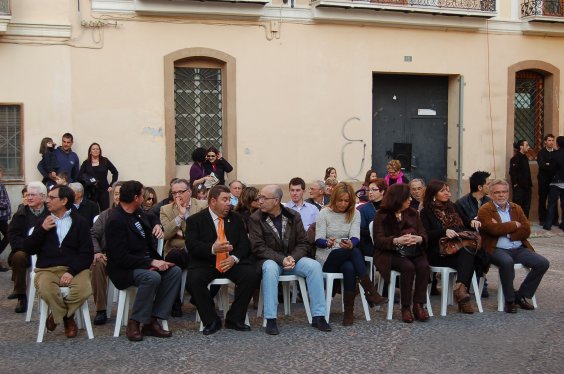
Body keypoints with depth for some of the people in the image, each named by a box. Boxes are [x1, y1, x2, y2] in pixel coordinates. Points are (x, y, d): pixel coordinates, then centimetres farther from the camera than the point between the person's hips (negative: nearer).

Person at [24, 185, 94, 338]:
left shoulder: (80, 223, 8)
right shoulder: (43, 221, 17)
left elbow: (87, 253, -1)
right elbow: (28, 249, 11)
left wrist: (72, 272, -16)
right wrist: (42, 229, -2)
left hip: (73, 268, -1)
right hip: (46, 269, 1)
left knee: (84, 289, -31)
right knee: (45, 290, -33)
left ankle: (57, 314, -1)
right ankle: (68, 318, -5)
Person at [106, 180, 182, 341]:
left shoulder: (137, 212, 5)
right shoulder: (116, 221, -20)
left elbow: (151, 218, 31)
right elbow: (122, 258, -24)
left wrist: (157, 225, 7)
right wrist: (151, 262, -26)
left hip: (146, 260, 9)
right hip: (125, 268, -9)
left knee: (175, 271, -12)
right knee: (152, 277, -35)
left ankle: (152, 321, -12)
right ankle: (134, 323, -17)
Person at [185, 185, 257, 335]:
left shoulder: (236, 218, 15)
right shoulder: (195, 220, 4)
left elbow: (244, 243, 8)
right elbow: (191, 245, -8)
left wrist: (234, 258, -13)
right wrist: (212, 248, -25)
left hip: (232, 261, 2)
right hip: (205, 263, -2)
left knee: (250, 275, -25)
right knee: (194, 278, -32)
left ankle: (234, 319, -9)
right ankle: (211, 321, -14)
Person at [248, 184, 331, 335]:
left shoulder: (293, 216, 2)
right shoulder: (256, 218, -6)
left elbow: (303, 243, 2)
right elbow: (258, 247, -12)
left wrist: (292, 258, -18)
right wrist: (281, 259, -23)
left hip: (292, 258, 3)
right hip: (269, 260, -3)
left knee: (314, 265, -24)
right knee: (270, 268, -37)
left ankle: (318, 316, -19)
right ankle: (270, 319, -33)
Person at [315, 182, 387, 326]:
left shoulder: (354, 214, 8)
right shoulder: (324, 213, 1)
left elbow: (355, 237, -7)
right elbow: (318, 240, -7)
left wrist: (351, 244, -33)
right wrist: (328, 242, -32)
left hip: (347, 255, 2)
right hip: (327, 258, -2)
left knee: (350, 268, -36)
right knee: (354, 252, -33)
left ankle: (349, 311, -27)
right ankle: (371, 292, -31)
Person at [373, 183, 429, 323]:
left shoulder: (413, 213, 12)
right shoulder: (382, 216, 0)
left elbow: (424, 235, 7)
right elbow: (378, 240, -10)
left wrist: (419, 239, -18)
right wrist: (396, 240, -28)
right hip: (390, 254, -4)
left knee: (423, 266, -27)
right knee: (408, 267, -32)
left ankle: (418, 305, -20)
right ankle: (405, 307, -21)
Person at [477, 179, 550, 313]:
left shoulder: (516, 208, 17)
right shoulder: (484, 210, 1)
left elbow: (526, 230, 5)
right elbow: (493, 229, -17)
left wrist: (506, 232, -9)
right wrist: (514, 224, -4)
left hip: (519, 249, 6)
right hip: (497, 249, -6)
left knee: (543, 263, -13)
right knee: (507, 262, -37)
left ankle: (521, 295, 2)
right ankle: (509, 300, -18)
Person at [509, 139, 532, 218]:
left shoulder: (525, 158, 15)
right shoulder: (515, 159, -12)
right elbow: (512, 172, -17)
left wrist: (529, 183, 13)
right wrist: (515, 184, -18)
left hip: (526, 186, 8)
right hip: (519, 186, -8)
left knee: (527, 205, 10)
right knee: (518, 204, -5)